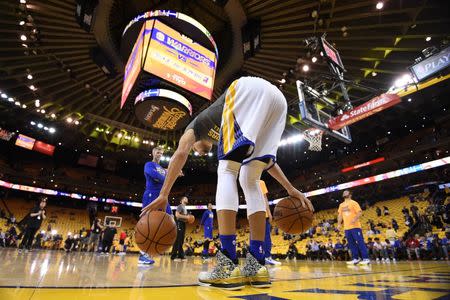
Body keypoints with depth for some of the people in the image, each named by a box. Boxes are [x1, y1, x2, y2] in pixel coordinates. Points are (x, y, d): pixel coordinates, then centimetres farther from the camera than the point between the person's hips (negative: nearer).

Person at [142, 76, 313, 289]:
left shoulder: (195, 125, 27)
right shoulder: (220, 136, 37)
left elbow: (180, 154, 4)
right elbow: (264, 159, 29)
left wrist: (163, 195, 0)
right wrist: (291, 189, 26)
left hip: (248, 89, -6)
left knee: (226, 172, -6)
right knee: (250, 180, 6)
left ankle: (228, 265, -13)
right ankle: (257, 264, 2)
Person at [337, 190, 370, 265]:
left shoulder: (353, 203, -1)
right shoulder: (341, 205, 16)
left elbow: (359, 212, -10)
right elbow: (340, 215, 19)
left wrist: (355, 219, -26)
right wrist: (339, 224, 9)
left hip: (355, 226, -6)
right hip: (346, 227, 6)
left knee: (360, 242, -6)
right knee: (351, 244, 8)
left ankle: (366, 259, -2)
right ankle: (355, 258, 15)